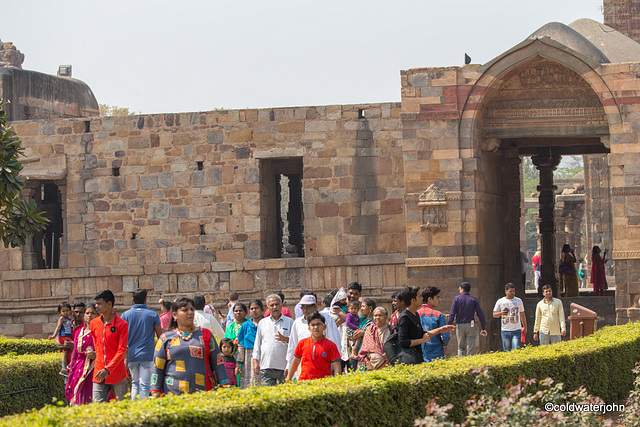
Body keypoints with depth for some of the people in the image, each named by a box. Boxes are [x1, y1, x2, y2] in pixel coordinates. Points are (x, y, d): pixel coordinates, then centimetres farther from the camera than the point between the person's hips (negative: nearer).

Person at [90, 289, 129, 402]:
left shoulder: (122, 324, -6)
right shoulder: (94, 323, 9)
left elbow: (121, 350, -11)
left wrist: (108, 369, -19)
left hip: (117, 375, -4)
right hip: (99, 374, 4)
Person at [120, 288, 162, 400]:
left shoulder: (125, 315, 1)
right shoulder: (153, 315, -3)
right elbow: (160, 336, 3)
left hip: (130, 356, 2)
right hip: (147, 355, -2)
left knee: (134, 383, 15)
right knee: (144, 385, -1)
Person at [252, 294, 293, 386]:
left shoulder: (289, 322, 10)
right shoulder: (262, 323, 17)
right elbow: (257, 343, 17)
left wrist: (285, 339, -17)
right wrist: (255, 361, 8)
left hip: (284, 367, -2)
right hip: (266, 367, 2)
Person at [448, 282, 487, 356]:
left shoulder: (457, 298, -1)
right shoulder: (473, 300, 3)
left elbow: (452, 313, -7)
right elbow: (480, 314, 1)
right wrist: (483, 328, 6)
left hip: (460, 325, 0)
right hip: (470, 325, 0)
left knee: (461, 347, 10)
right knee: (471, 348, 1)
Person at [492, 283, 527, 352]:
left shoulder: (519, 301, 8)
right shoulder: (500, 302, 4)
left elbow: (522, 314, 16)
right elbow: (494, 314, 7)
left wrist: (525, 327, 14)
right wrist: (501, 313, -15)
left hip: (516, 330, 0)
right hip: (505, 330, 0)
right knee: (507, 351, 5)